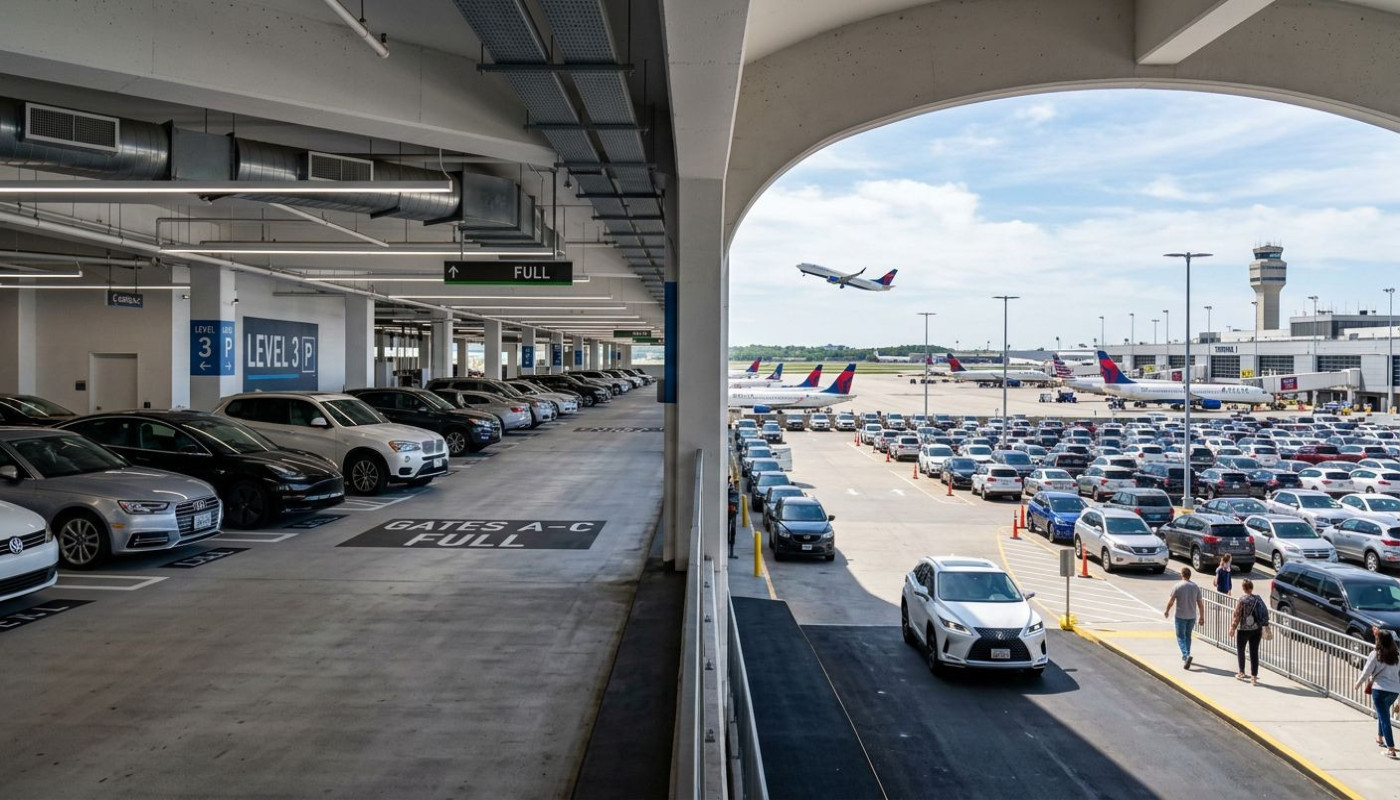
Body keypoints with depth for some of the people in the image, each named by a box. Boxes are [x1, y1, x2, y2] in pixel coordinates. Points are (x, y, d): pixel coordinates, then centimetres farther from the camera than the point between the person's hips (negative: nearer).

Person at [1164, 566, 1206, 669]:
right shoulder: (1196, 587, 1)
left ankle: (1186, 655, -18)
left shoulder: (1177, 587, -11)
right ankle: (1185, 657, 27)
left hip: (1180, 616, -4)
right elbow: (1200, 603, 3)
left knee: (1181, 637, 2)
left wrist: (1167, 611, 9)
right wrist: (1201, 616, 11)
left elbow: (1171, 601, -8)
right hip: (1192, 616, 4)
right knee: (1188, 636, 20)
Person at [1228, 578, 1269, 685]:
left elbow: (1237, 616, -14)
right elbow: (1265, 614, 5)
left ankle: (1241, 673, 26)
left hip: (1243, 630, -4)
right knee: (1254, 652, 7)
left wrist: (1233, 628, -3)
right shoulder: (1259, 599, -1)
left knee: (1240, 651, 15)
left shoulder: (1242, 600, -16)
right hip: (1257, 630, 4)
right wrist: (1264, 628, 15)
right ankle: (1254, 677, 5)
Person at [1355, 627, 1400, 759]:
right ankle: (1380, 738, 43)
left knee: (1384, 717, -4)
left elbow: (1366, 672, -6)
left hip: (1380, 689, -6)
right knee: (1383, 713, 27)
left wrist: (1358, 683, 9)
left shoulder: (1375, 655, -8)